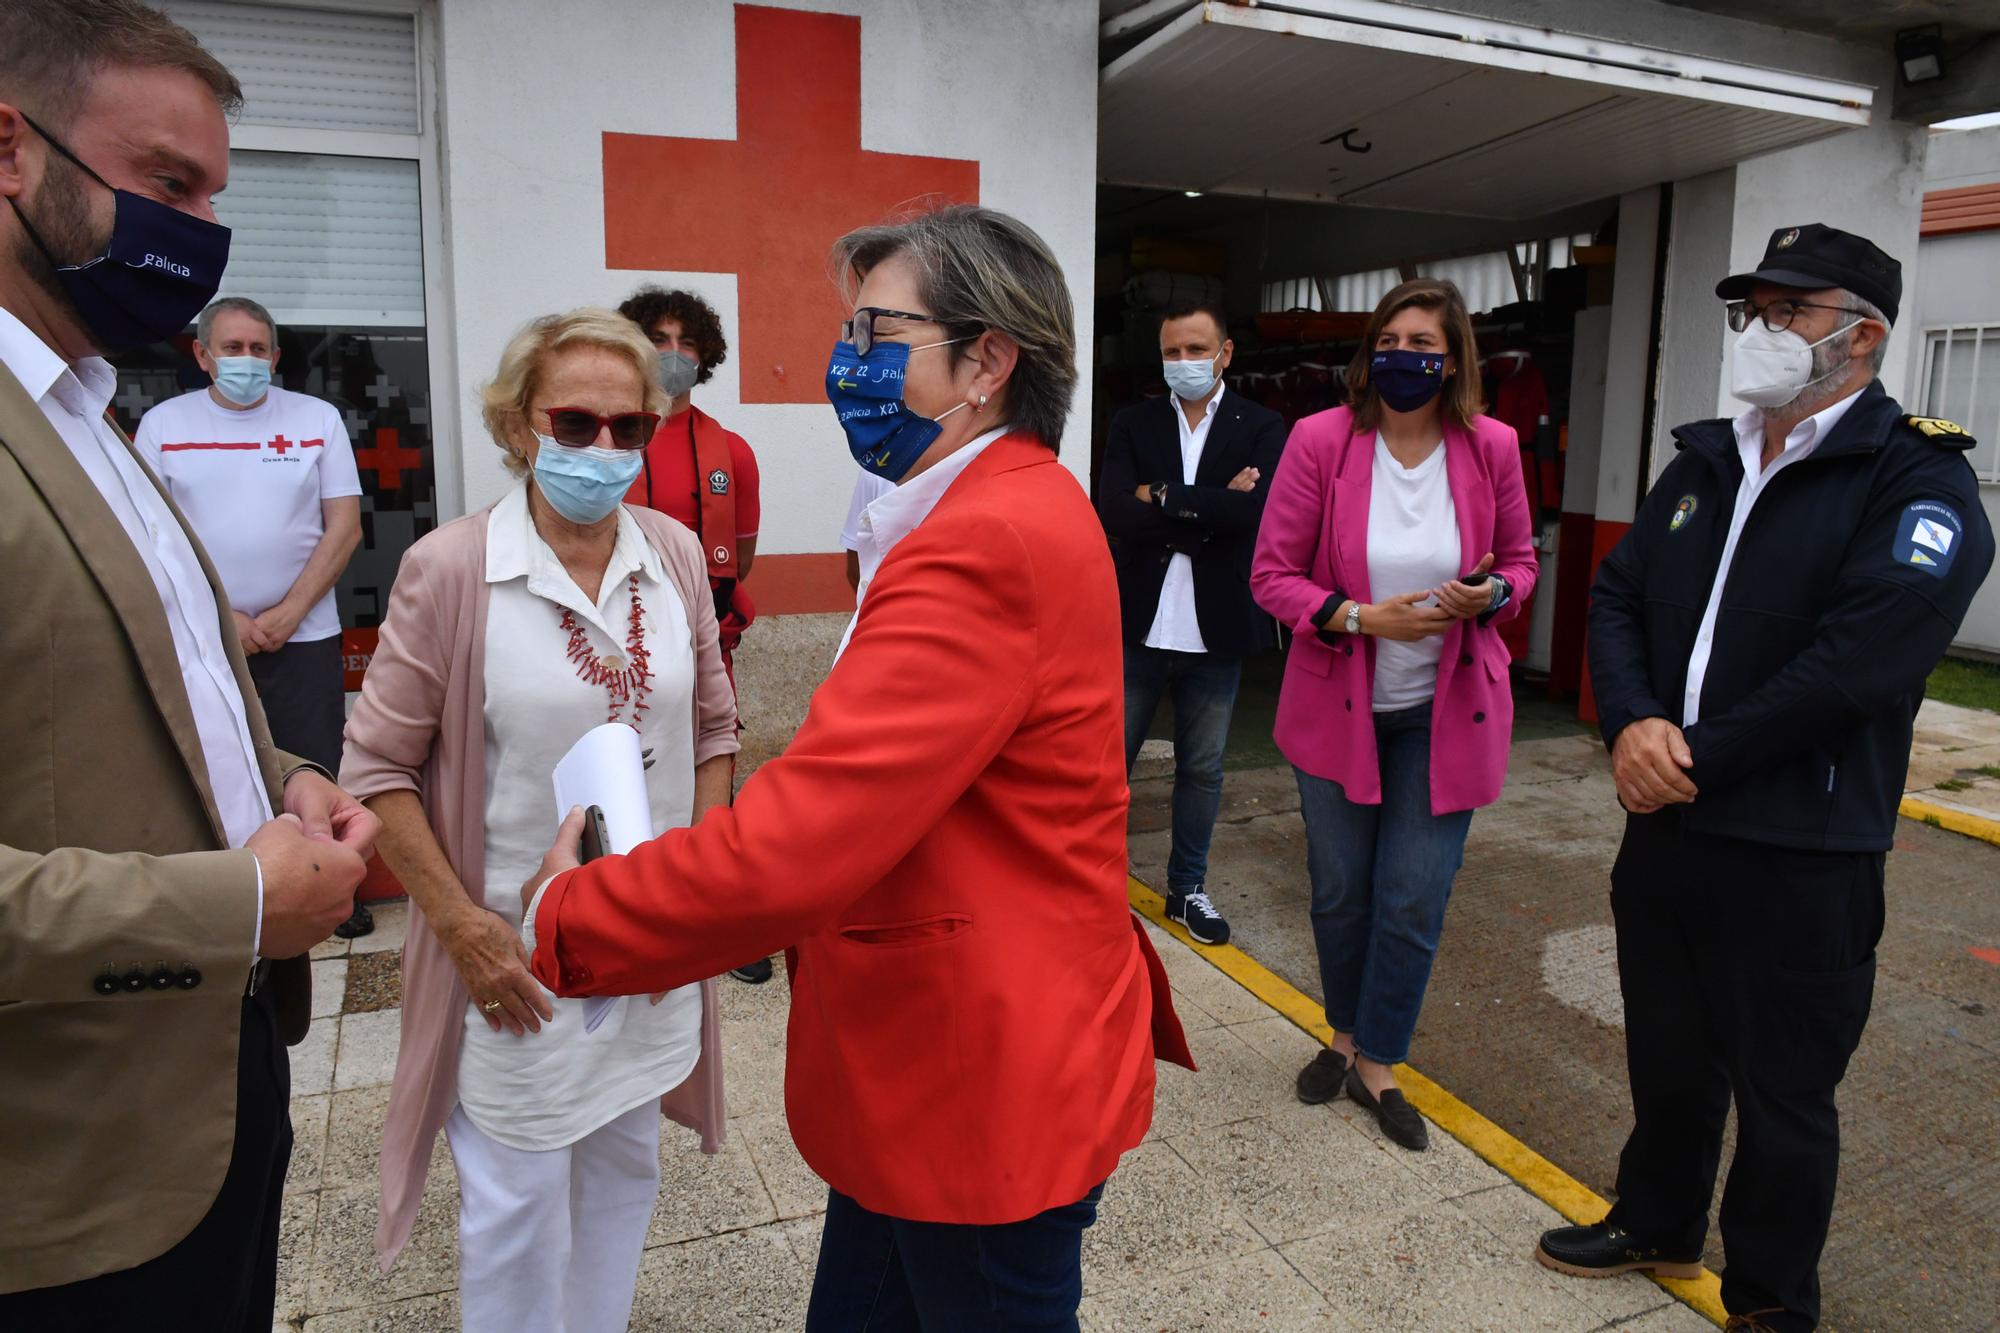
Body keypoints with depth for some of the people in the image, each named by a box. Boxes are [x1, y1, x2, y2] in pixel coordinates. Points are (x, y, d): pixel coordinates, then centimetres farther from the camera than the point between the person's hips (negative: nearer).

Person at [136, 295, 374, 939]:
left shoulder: (317, 418, 4)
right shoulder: (162, 424, 5)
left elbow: (344, 528, 0)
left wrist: (286, 615, -8)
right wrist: (222, 619, -8)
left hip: (303, 635, -1)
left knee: (316, 773, 1)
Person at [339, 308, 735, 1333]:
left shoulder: (674, 554, -2)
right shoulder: (448, 568, -14)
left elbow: (713, 724, 8)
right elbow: (378, 764, -8)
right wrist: (458, 920, -12)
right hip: (516, 948, -4)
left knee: (626, 1168, 22)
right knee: (518, 1198, 12)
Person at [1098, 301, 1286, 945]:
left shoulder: (1262, 427, 1)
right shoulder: (1133, 424, 3)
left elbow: (1254, 510, -17)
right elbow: (1113, 513, -12)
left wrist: (1163, 498, -14)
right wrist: (1209, 510, -15)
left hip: (1215, 631, 0)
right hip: (1138, 626, 0)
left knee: (1202, 770, 13)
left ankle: (1188, 887, 30)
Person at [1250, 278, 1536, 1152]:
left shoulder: (1492, 448, -6)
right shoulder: (1320, 440, -11)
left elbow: (1518, 560, 8)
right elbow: (1272, 575, -9)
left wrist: (1491, 595, -15)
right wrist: (1363, 616, -22)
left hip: (1445, 710, 1)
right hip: (1338, 706, 0)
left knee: (1413, 903, 4)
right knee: (1338, 891, 14)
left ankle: (1377, 1065, 25)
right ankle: (1345, 1036, 39)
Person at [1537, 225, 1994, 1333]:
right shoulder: (1702, 464, 10)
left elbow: (1862, 659, -22)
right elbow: (1616, 596, 5)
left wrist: (1697, 756, -19)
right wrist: (1632, 725, -13)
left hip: (1801, 855, -6)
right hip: (1664, 827, 6)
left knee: (1782, 1093, 11)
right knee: (1667, 1054, 22)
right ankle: (1657, 1224, 45)